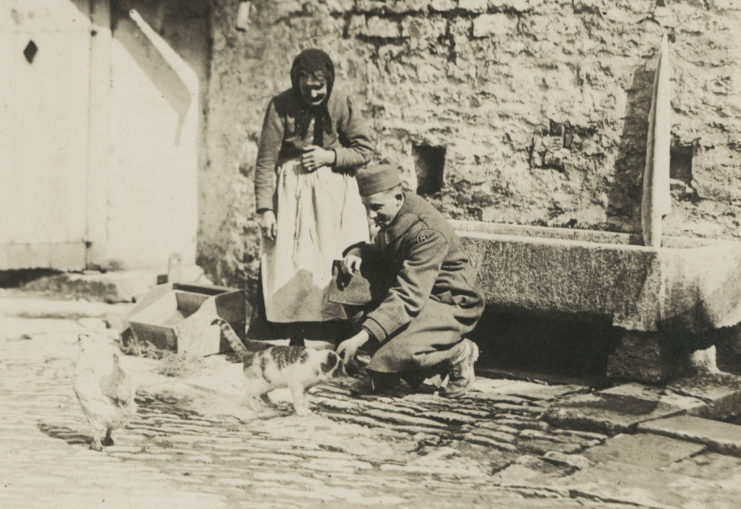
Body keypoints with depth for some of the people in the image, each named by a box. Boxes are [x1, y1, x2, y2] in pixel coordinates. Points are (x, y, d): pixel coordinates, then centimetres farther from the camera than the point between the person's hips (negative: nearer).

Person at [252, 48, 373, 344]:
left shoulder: (341, 104, -6)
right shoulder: (281, 106, -8)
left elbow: (365, 150, 2)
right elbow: (266, 161, -7)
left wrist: (330, 156, -13)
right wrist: (265, 208, -11)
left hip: (334, 191, 1)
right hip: (291, 192, -1)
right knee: (289, 262, -5)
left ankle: (335, 337, 6)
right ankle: (295, 337, 6)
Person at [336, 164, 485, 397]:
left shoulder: (428, 232, -28)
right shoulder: (389, 217, -2)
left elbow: (408, 298, -34)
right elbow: (379, 253, 17)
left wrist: (360, 338, -41)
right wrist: (358, 251, -10)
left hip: (451, 304, -9)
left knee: (400, 350, -29)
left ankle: (459, 354, -3)